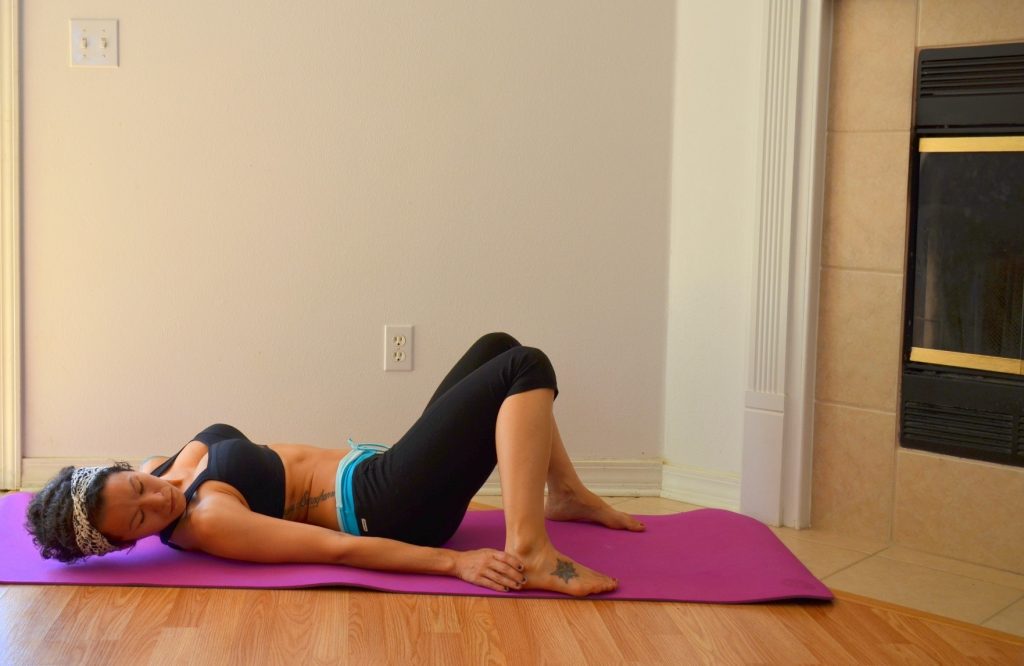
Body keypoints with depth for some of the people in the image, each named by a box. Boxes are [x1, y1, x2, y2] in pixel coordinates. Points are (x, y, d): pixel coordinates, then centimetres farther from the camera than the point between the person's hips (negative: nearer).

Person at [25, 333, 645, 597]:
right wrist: (454, 561, -30)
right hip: (394, 509, -10)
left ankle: (568, 495, 20)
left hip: (381, 470, 10)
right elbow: (340, 549, -29)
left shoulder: (168, 467, 1)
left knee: (499, 346, 16)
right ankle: (528, 552, -31)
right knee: (526, 367, -20)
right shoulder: (204, 522, -24)